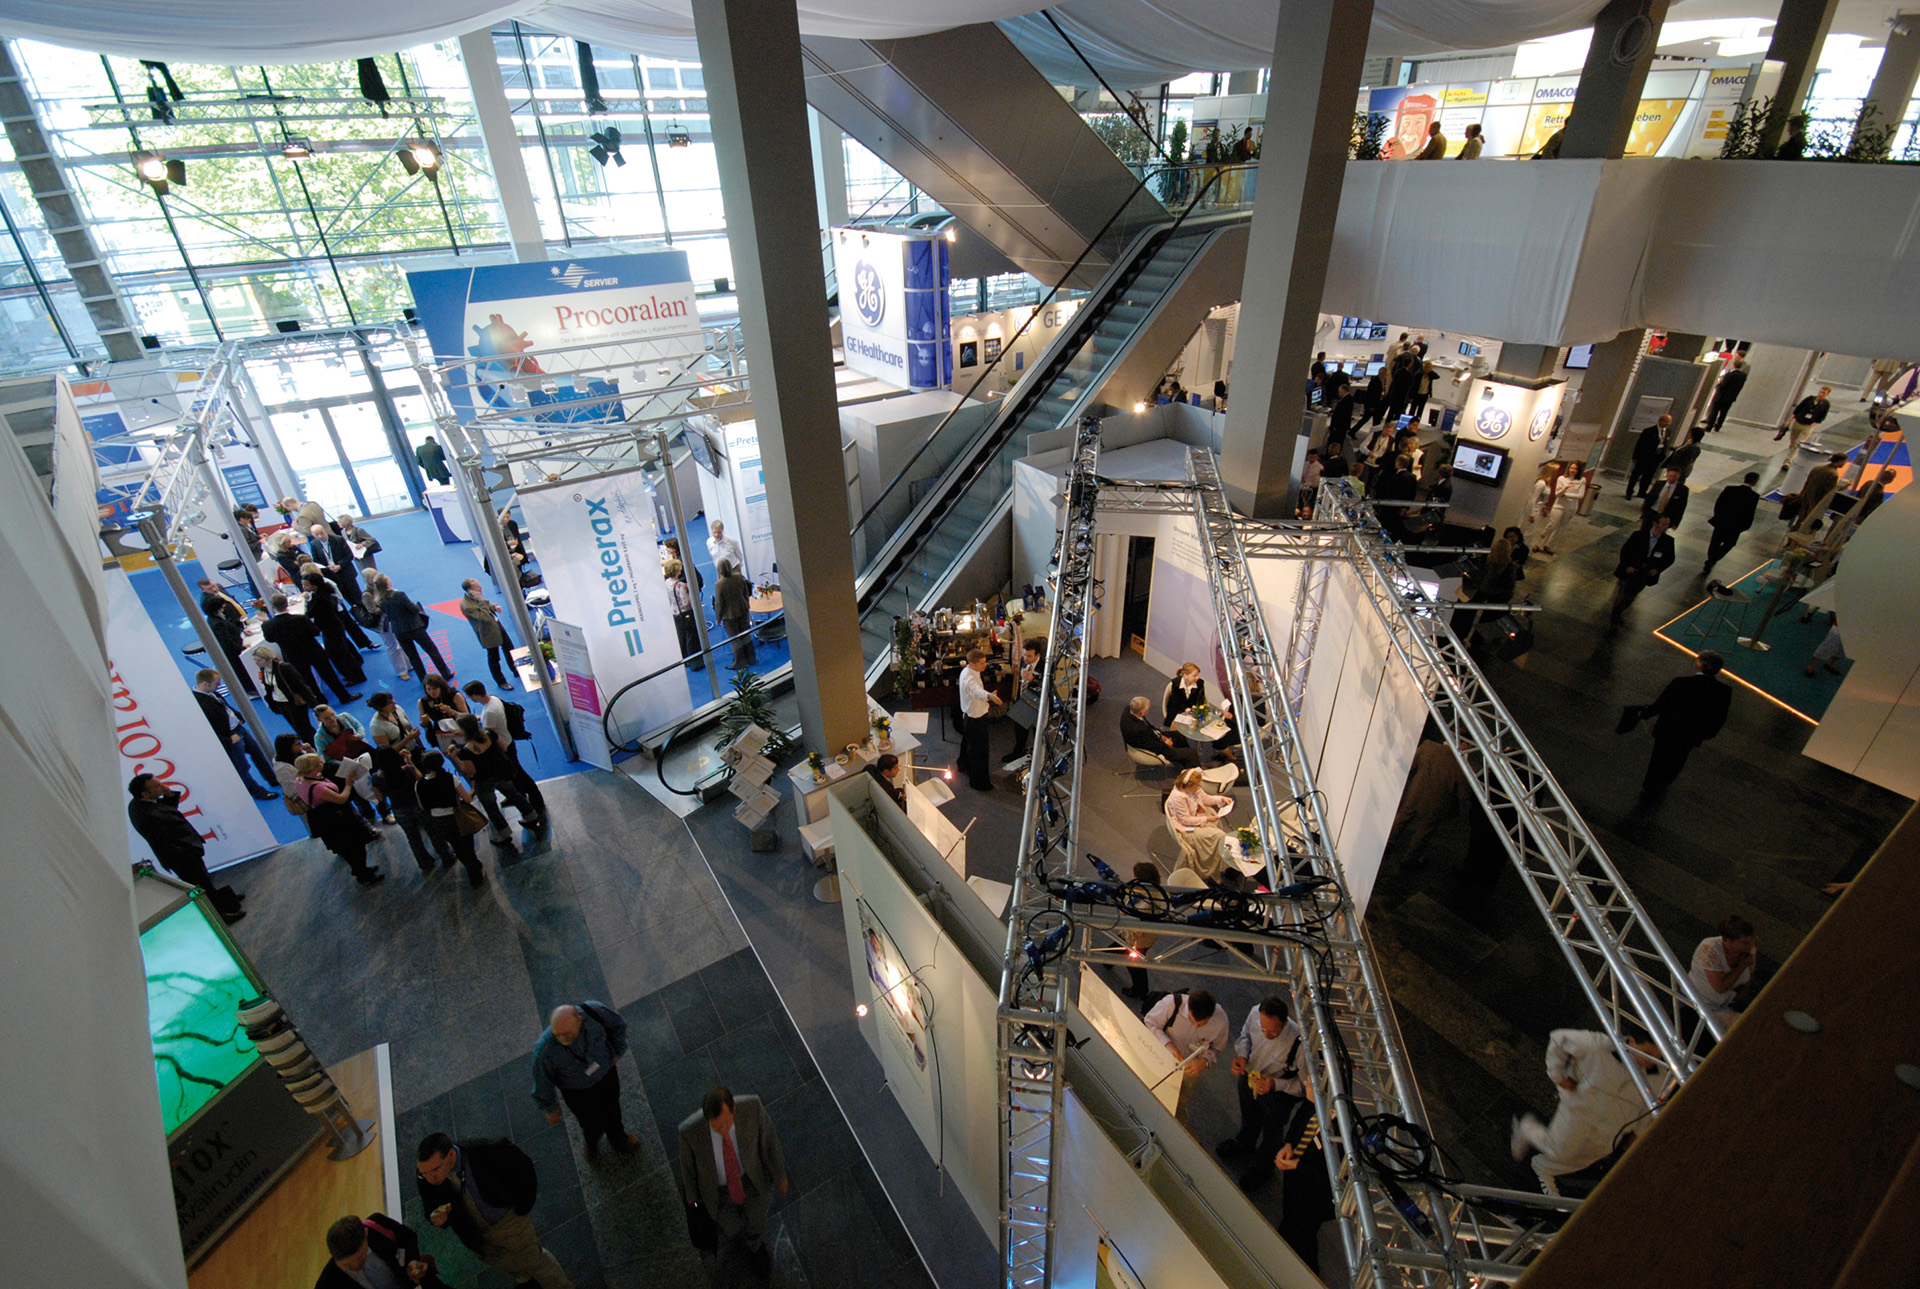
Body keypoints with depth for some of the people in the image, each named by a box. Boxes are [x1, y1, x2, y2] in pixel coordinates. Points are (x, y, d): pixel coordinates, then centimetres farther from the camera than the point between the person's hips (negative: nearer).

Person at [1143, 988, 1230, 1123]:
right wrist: (1167, 1044, -37)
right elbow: (1149, 1024, -23)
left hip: (1191, 1070, 1)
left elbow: (1217, 1049, -10)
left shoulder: (1220, 1020, -28)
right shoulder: (1171, 1004, -36)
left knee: (1180, 1106, 23)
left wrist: (1204, 1062, -30)